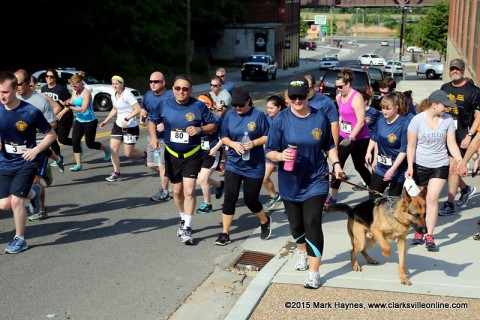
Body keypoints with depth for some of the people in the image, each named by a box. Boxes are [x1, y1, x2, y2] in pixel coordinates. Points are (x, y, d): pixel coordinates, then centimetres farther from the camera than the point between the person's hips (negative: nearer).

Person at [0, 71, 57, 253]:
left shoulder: (31, 112, -17)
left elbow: (51, 134, -6)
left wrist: (36, 150, -19)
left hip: (25, 164, -4)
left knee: (15, 200, -9)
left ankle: (20, 240, 12)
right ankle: (32, 193, 33)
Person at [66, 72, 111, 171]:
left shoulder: (86, 93, -19)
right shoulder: (74, 92, 3)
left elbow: (83, 109, -26)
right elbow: (72, 103, 13)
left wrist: (71, 107, -22)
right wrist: (68, 103, -9)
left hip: (90, 121, -7)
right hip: (79, 121, 7)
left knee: (90, 143, 2)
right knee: (75, 141, -5)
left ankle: (106, 149, 32)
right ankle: (78, 165, 1)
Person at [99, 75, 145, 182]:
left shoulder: (127, 94, -18)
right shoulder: (113, 95, 6)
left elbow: (138, 109, -23)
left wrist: (127, 119, -29)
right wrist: (106, 121, 13)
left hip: (131, 127, -7)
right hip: (118, 125, 7)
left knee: (128, 153, -1)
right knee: (113, 149, -2)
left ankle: (145, 155, 28)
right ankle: (117, 173, 6)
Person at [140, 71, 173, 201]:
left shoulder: (170, 96, -17)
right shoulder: (148, 95, 4)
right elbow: (144, 109, 19)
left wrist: (166, 125, -29)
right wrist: (142, 118, -2)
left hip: (166, 137, -7)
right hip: (152, 136, 7)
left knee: (162, 165, -1)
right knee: (151, 164, 13)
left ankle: (164, 192, 16)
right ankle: (166, 176, 39)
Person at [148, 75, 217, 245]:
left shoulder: (199, 106, -12)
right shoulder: (164, 105, -6)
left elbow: (212, 125, -4)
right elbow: (152, 120, 9)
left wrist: (200, 129, -23)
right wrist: (153, 137, -7)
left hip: (192, 155, -3)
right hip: (172, 154, 3)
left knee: (189, 191, -11)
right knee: (177, 191, 15)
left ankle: (187, 228, -1)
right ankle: (183, 220, 38)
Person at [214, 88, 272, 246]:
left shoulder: (258, 115, -8)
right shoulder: (229, 115, 0)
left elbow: (268, 137, -4)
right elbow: (223, 137, 6)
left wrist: (254, 142, -21)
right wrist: (233, 144, -14)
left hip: (254, 166, -2)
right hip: (233, 164, 3)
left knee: (251, 200, 6)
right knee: (229, 198, -5)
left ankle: (265, 222, 37)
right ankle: (225, 234, 5)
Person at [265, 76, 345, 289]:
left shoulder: (320, 118, -4)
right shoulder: (281, 120, -9)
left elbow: (329, 146, 11)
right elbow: (269, 151, -6)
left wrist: (336, 164, -4)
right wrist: (281, 155, -27)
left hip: (316, 181, -1)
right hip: (290, 183, 1)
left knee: (312, 224, -10)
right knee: (296, 224, 16)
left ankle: (314, 272, -2)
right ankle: (303, 252, 47)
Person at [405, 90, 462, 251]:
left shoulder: (447, 120, -4)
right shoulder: (417, 119, -10)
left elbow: (451, 144, -1)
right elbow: (411, 146, -6)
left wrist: (460, 162, -14)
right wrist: (410, 167, -14)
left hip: (440, 165, 1)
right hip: (420, 165, -1)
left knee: (432, 198, -11)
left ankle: (429, 235, -3)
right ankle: (418, 232, 27)